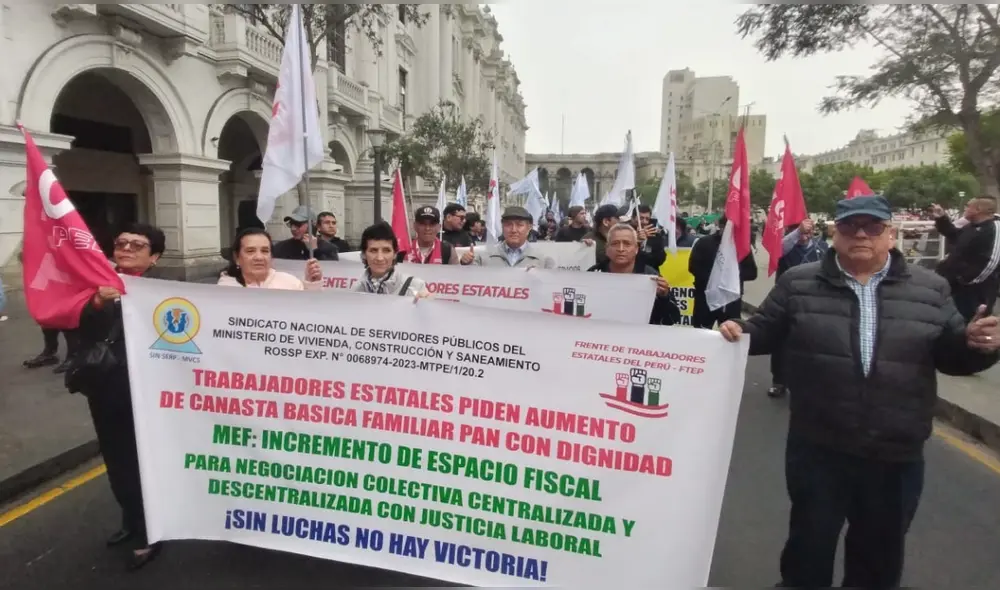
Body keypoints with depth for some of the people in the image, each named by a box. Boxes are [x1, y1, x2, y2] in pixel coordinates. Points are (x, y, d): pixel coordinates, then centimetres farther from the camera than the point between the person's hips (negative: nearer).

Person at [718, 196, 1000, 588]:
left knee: (880, 555, 23)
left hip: (897, 456, 2)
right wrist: (739, 332, -18)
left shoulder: (930, 290, 2)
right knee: (810, 544, 15)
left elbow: (952, 355, 7)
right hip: (817, 449, -2)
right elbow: (767, 332, 3)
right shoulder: (799, 283, -2)